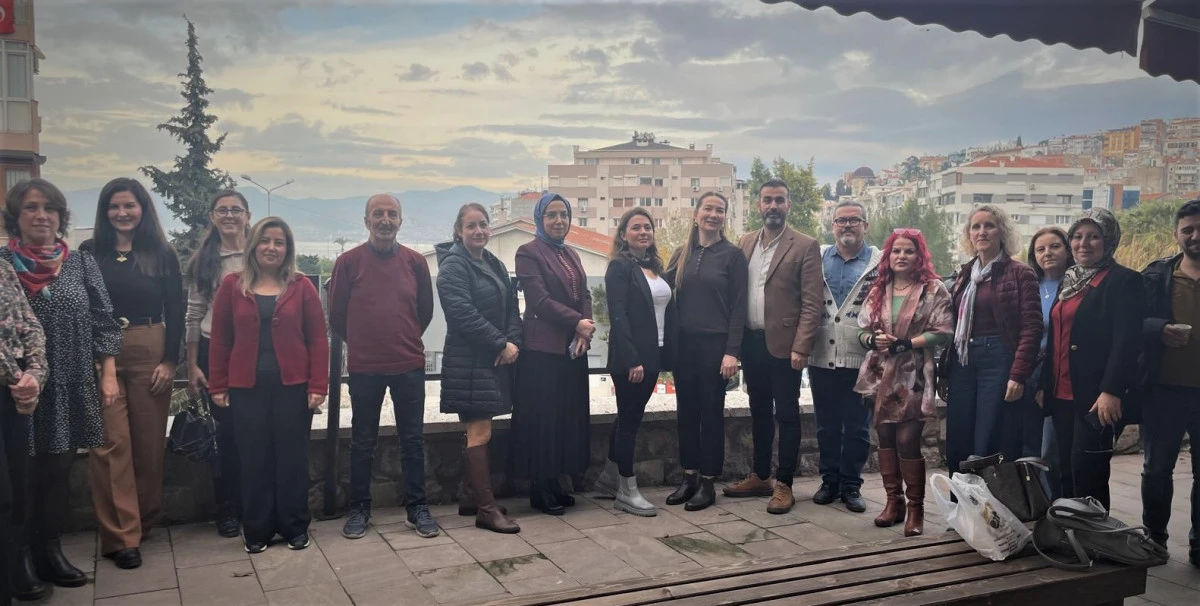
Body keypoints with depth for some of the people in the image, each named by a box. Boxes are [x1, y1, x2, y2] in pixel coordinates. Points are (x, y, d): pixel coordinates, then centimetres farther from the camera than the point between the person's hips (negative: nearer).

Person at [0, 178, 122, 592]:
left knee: (59, 471, 10)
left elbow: (104, 322, 6)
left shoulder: (82, 263, 5)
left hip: (70, 387, 3)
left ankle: (51, 550, 23)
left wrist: (109, 375, 1)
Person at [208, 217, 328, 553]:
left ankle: (295, 526, 19)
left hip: (293, 386, 0)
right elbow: (220, 339, 5)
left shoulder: (302, 287, 2)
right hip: (247, 387, 1)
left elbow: (318, 339, 0)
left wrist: (318, 385, -6)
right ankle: (256, 530, 19)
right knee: (254, 458, 6)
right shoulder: (232, 285, 4)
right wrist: (218, 385, 1)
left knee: (293, 456, 6)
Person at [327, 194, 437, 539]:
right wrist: (362, 343, 10)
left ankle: (417, 507, 19)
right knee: (362, 442, 10)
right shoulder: (348, 262, -4)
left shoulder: (415, 262, 2)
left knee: (413, 439, 8)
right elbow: (336, 315, 3)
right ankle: (359, 508, 22)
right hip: (364, 367, -1)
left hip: (409, 365, 2)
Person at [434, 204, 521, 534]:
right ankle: (486, 509, -4)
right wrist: (501, 345, -17)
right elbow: (463, 313, -19)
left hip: (496, 359, 8)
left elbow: (511, 308, 12)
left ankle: (471, 496, 22)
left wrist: (513, 342, -6)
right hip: (469, 361, -8)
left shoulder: (495, 264, 15)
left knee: (479, 429, 13)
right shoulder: (453, 264, -9)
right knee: (480, 432, -8)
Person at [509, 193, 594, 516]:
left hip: (574, 347, 7)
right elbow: (540, 300, -13)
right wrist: (577, 323, -16)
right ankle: (540, 490, 8)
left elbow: (584, 295, 10)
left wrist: (585, 329, -7)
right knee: (543, 418, -2)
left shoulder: (571, 254, 18)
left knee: (568, 417, 9)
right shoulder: (528, 253, -4)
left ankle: (554, 484, 18)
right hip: (543, 347, -7)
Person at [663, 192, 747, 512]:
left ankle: (707, 482, 11)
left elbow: (739, 306, -7)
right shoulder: (682, 254, 9)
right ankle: (689, 477, 19)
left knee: (711, 412, 2)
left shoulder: (733, 254, -3)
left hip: (715, 344, -4)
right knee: (687, 411, 9)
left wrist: (732, 351, -14)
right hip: (684, 342, 4)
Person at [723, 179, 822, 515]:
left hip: (783, 345, -5)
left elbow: (812, 304, -10)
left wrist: (801, 348, -16)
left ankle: (784, 485, 11)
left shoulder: (805, 247, -6)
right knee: (759, 412, 15)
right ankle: (760, 477, 26)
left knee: (786, 415, 3)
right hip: (751, 343, 5)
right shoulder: (745, 243, 11)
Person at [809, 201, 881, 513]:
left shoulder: (880, 263, 0)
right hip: (822, 358, 3)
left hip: (860, 359, -2)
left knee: (857, 427, 5)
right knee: (826, 425, 11)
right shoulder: (817, 259, 8)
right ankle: (829, 481, 23)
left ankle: (851, 485, 17)